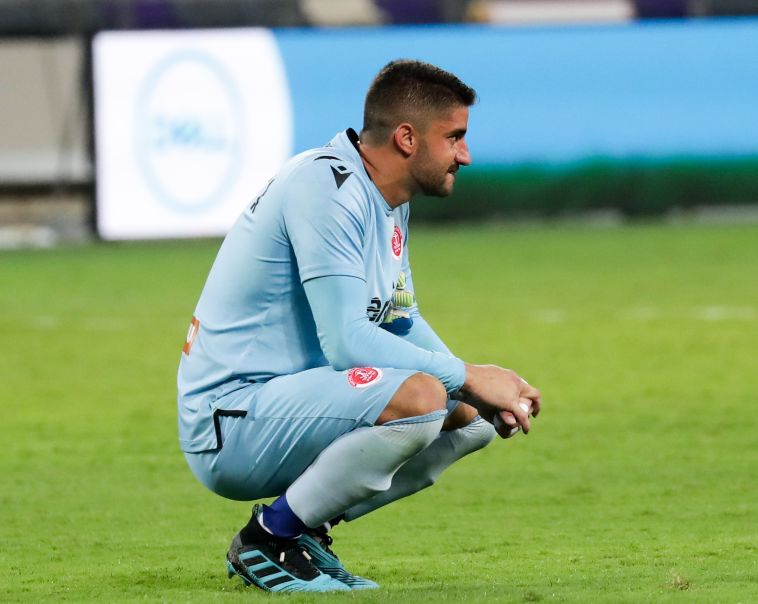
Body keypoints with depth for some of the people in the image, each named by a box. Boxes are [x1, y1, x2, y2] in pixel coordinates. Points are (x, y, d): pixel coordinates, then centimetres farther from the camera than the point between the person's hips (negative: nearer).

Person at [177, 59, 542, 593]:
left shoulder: (387, 199, 12)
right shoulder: (327, 188, -19)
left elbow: (401, 322, 22)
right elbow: (346, 340, -25)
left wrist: (477, 390, 4)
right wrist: (468, 377, -18)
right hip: (231, 419, -10)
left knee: (475, 417, 10)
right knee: (421, 397, -30)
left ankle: (305, 528, 10)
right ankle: (270, 538, -13)